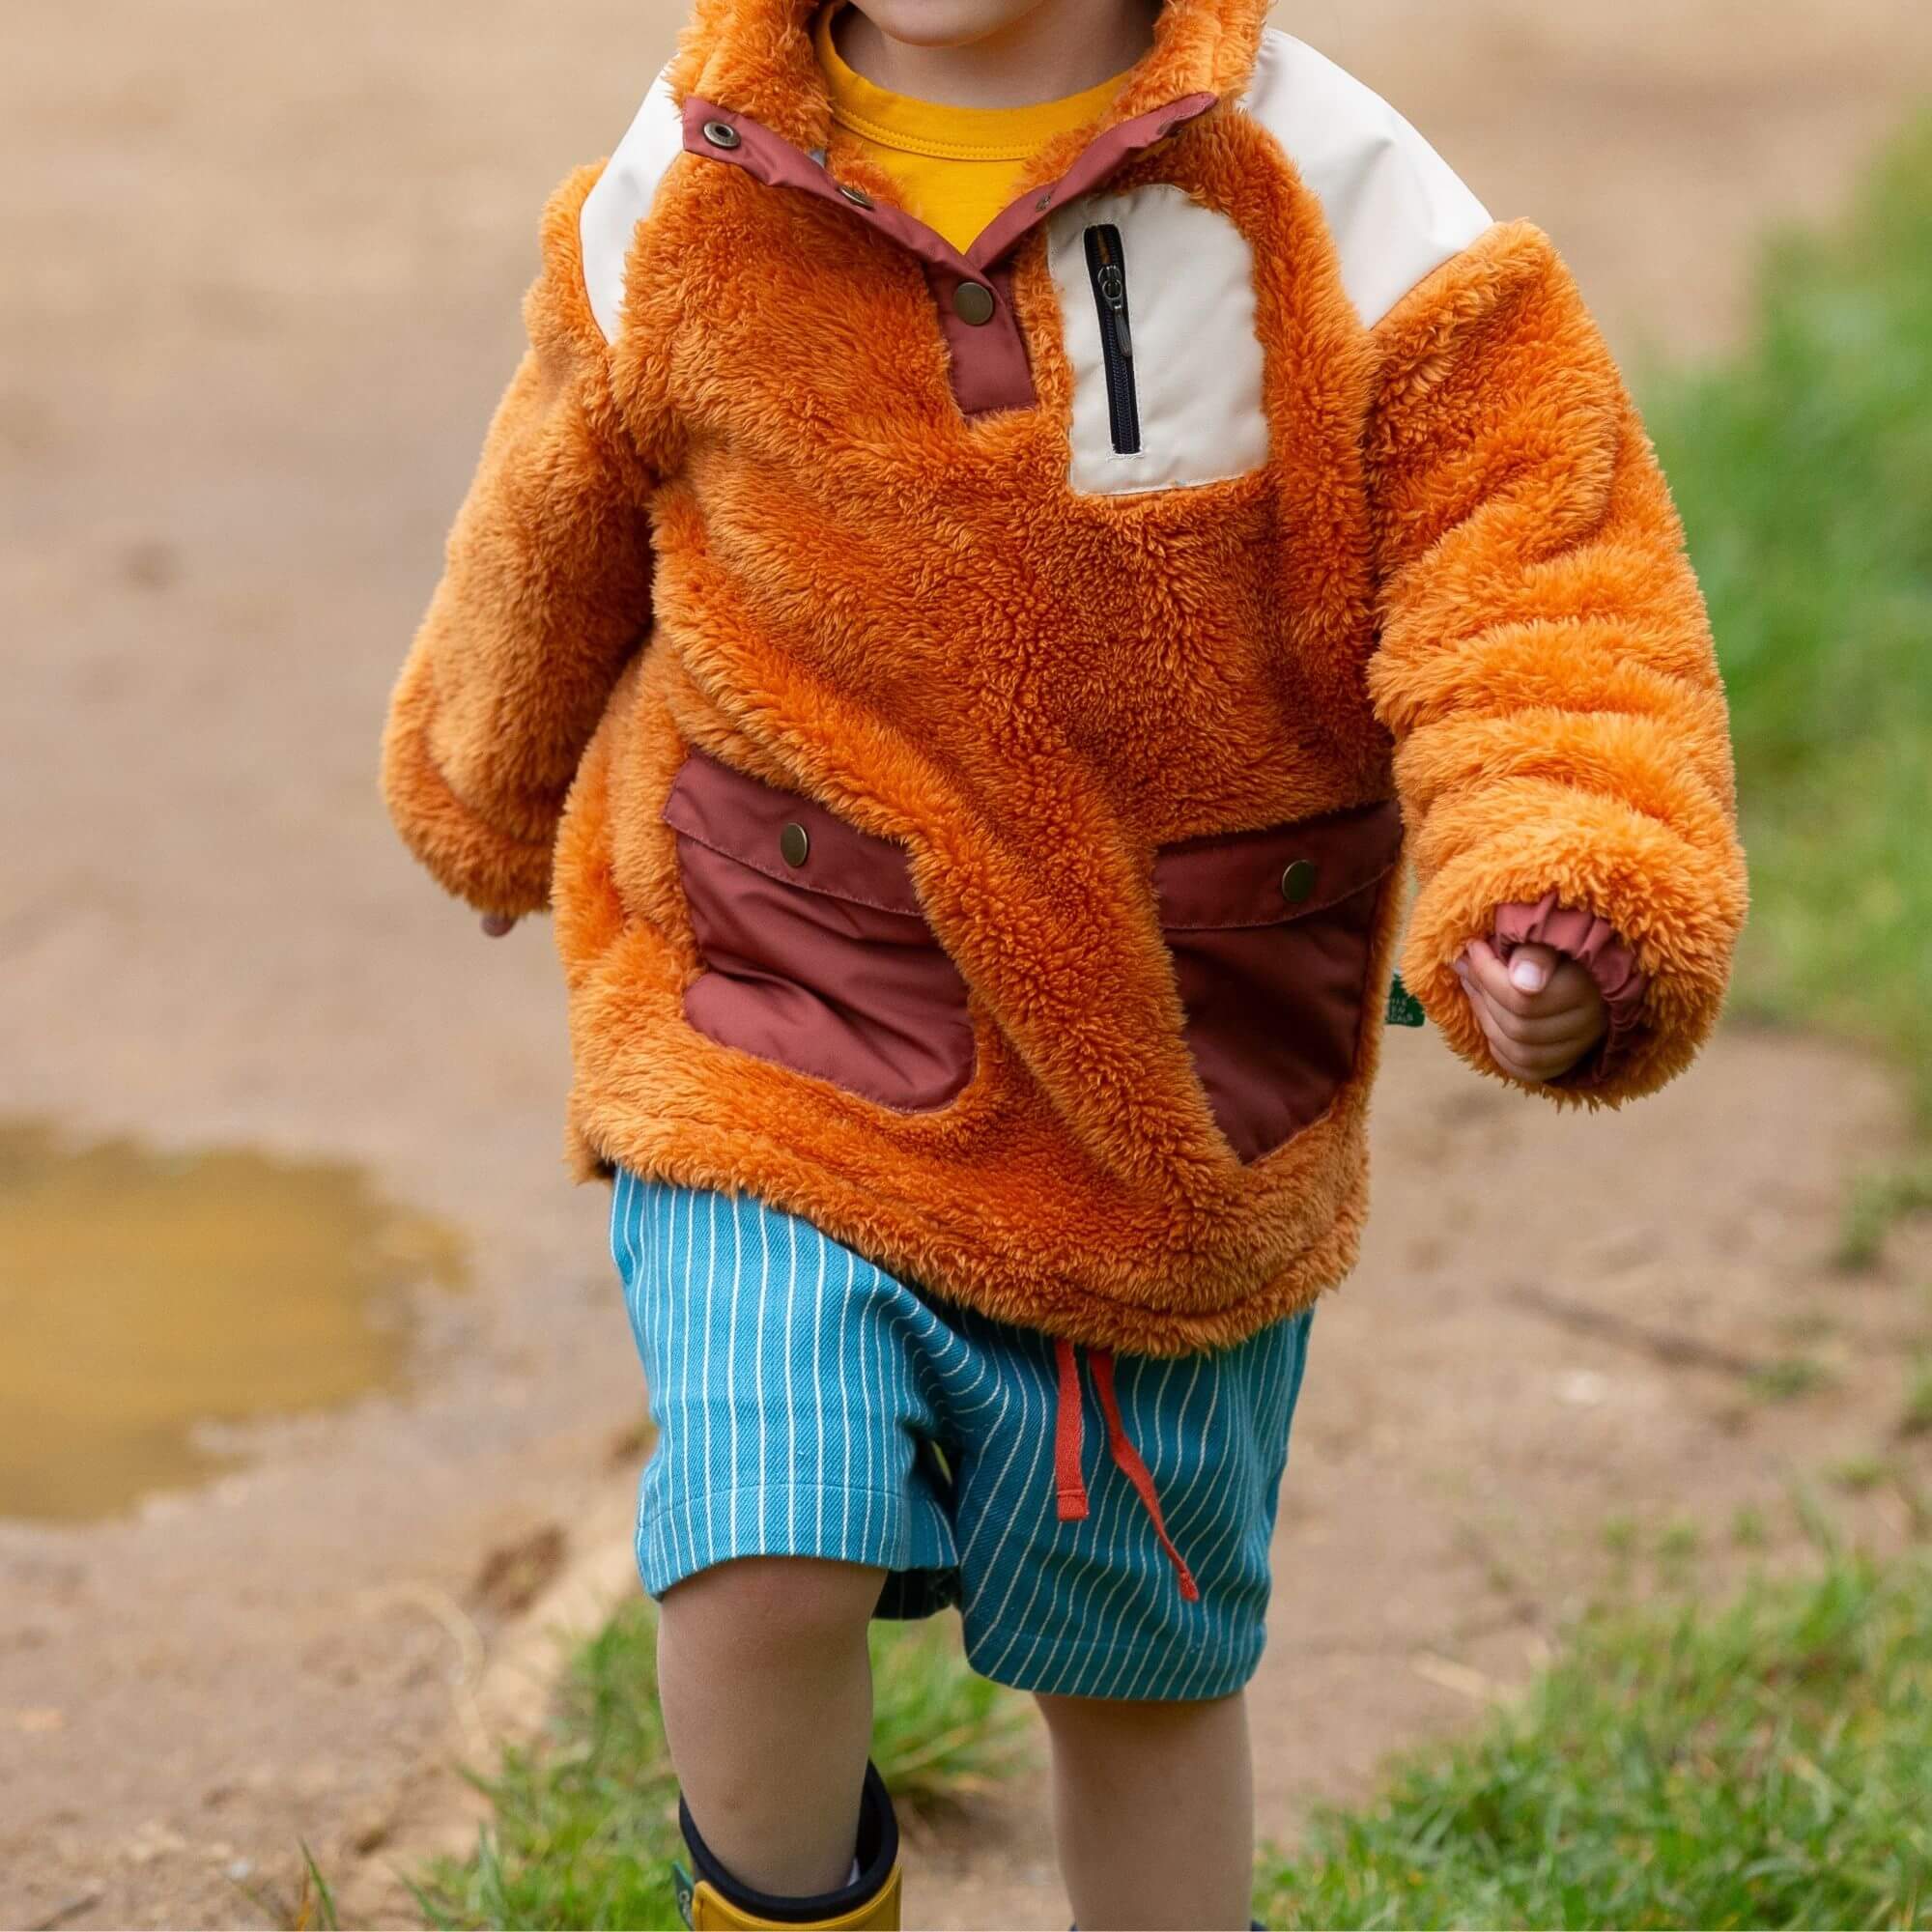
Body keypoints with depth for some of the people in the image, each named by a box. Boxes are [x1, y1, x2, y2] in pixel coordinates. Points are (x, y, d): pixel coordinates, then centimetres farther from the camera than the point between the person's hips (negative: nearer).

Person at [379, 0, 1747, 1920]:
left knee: (1142, 1669, 15)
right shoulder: (685, 204, -6)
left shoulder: (1352, 221, -12)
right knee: (761, 1573, -18)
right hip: (774, 1046, 0)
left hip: (1186, 1105, 0)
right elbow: (555, 559, 14)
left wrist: (1559, 913, -35)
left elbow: (1539, 601, -16)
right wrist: (487, 797, 31)